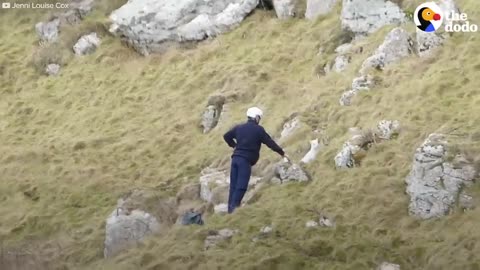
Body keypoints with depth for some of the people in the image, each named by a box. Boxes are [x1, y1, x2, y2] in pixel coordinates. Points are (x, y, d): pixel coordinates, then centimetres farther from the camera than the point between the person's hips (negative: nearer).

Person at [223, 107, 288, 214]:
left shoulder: (239, 127, 14)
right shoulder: (258, 129, -3)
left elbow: (226, 136, 25)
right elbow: (270, 143, -1)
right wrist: (282, 153, 8)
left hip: (236, 158, 7)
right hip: (245, 160, -6)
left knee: (233, 185, 8)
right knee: (241, 186, -9)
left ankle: (230, 209, 8)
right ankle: (233, 208, -18)